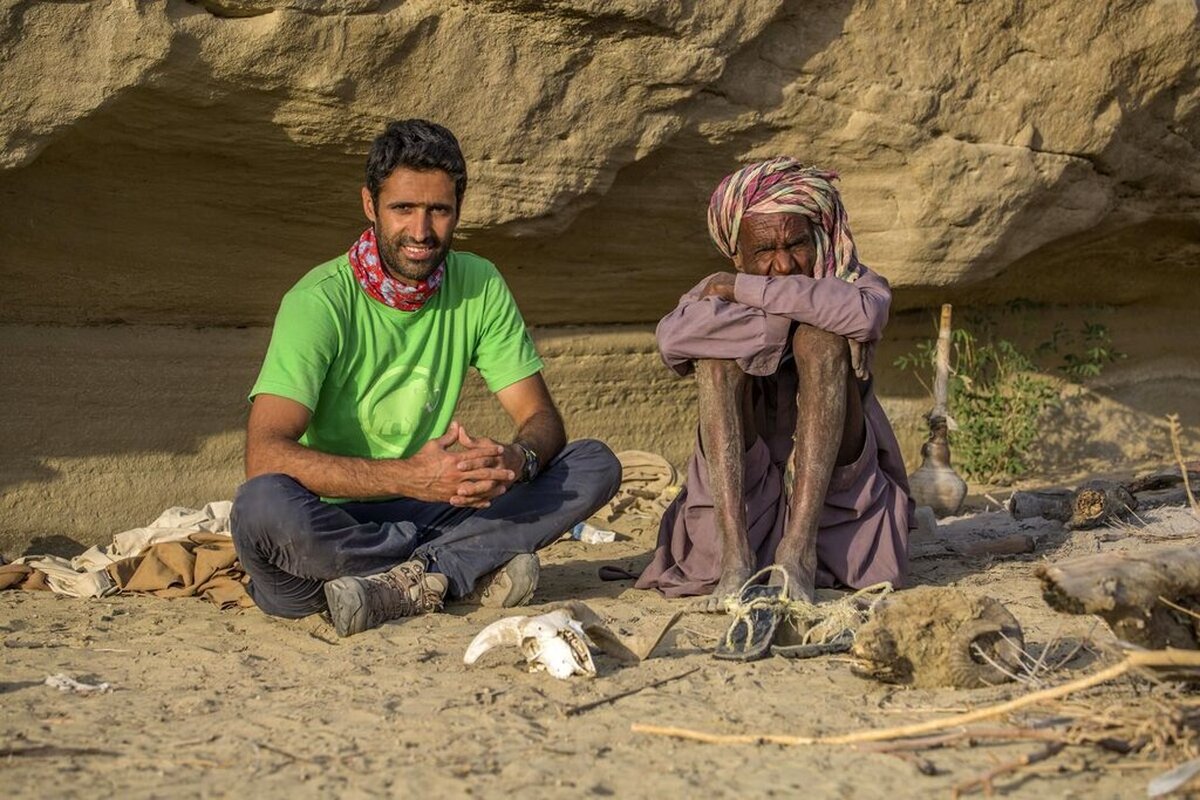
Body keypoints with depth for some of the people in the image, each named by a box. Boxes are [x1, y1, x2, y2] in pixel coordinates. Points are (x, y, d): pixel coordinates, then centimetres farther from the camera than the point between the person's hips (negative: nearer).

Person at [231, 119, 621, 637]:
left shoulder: (479, 287, 0)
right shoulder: (321, 301, -16)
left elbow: (541, 419, 1)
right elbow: (265, 454, -26)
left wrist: (516, 459, -25)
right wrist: (406, 476, -36)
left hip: (424, 514, 5)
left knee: (595, 466, -10)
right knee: (262, 504, -38)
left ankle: (398, 585, -23)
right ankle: (470, 571, -22)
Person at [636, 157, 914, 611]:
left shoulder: (852, 283, 4)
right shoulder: (715, 295, 6)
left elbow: (865, 314, -25)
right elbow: (672, 338, -21)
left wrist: (740, 288, -17)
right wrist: (789, 320, -23)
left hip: (833, 487, -1)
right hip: (740, 495, 1)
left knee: (822, 336, -20)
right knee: (719, 347, -20)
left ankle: (799, 552, -32)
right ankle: (734, 556, -34)